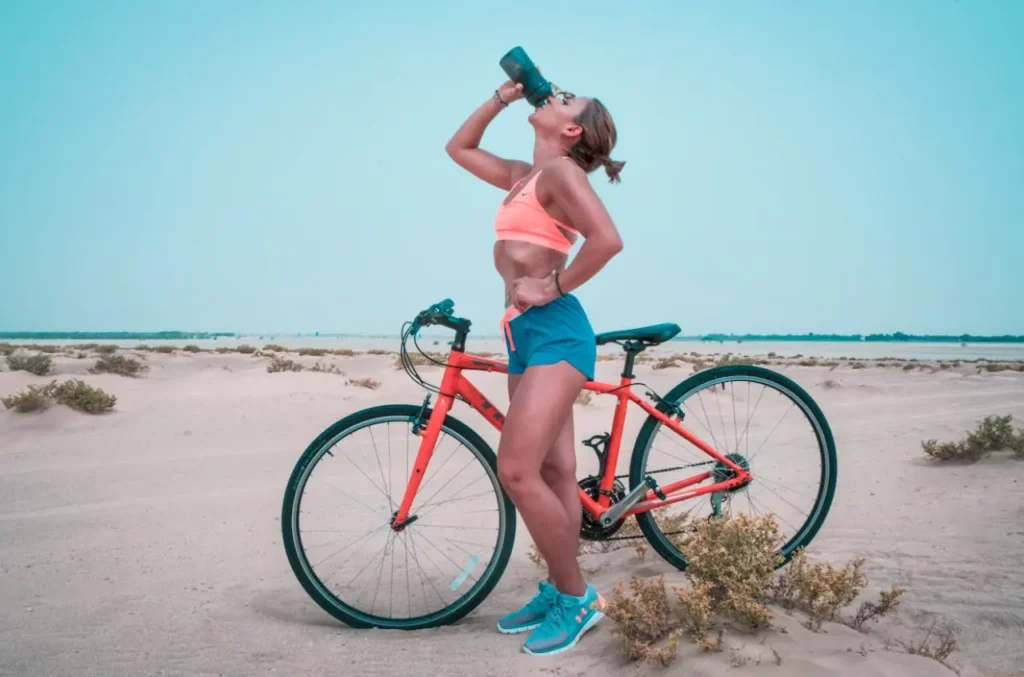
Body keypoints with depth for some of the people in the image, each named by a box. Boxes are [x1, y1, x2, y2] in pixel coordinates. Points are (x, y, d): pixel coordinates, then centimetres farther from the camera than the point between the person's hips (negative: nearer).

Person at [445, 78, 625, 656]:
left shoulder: (561, 170, -7)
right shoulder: (524, 176, 18)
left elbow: (608, 239, -22)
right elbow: (459, 147, 30)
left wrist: (555, 287, -12)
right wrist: (504, 96, 21)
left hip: (554, 333, -9)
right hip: (527, 334, 9)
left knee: (517, 472, -14)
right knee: (555, 472, 11)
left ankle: (577, 598, -1)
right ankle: (558, 591, 20)